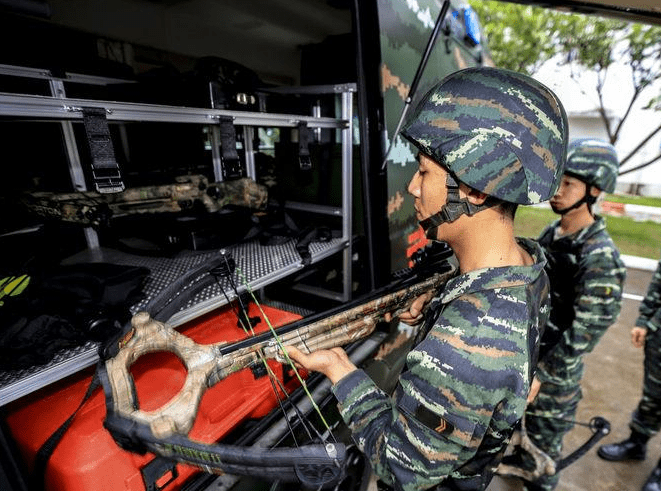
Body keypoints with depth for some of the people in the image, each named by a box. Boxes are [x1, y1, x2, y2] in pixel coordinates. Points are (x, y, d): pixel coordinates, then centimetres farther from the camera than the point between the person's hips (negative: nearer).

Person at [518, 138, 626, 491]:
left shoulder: (600, 258, -25)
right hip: (526, 349, 7)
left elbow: (586, 331, -22)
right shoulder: (551, 233, -1)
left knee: (544, 435, 15)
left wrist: (541, 376, -19)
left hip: (556, 365, -7)